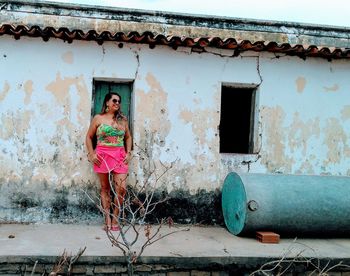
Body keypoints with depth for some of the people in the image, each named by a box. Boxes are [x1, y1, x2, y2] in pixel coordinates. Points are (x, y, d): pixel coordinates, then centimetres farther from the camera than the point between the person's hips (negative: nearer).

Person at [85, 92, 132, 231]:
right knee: (105, 189, 5)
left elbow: (128, 137, 20)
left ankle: (115, 219, 6)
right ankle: (108, 220, 12)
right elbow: (89, 137, 9)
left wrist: (128, 153, 8)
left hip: (120, 156, 2)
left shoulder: (122, 119, 13)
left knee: (121, 188, -9)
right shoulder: (98, 118, 6)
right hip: (102, 156, -2)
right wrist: (91, 154, -2)